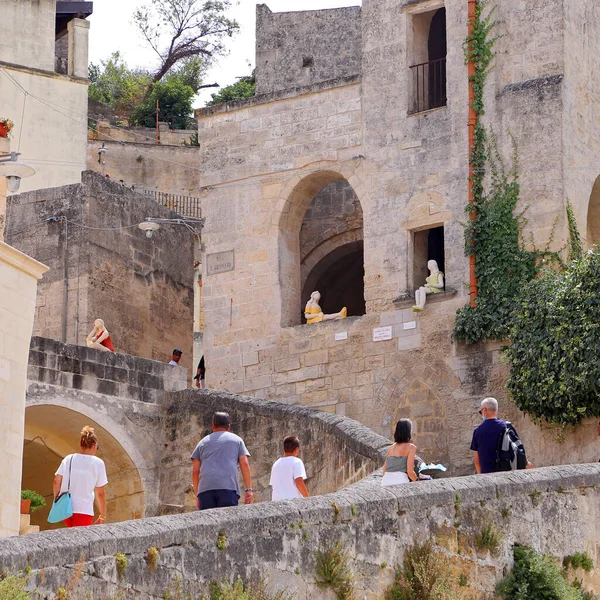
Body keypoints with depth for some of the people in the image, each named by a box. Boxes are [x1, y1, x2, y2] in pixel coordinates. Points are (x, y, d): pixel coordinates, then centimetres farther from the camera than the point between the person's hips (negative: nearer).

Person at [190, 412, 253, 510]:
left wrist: (197, 495, 20)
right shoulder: (236, 440, 20)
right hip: (228, 487, -2)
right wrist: (249, 490, 5)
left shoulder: (203, 442, 24)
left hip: (205, 488, 2)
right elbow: (244, 464, 7)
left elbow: (195, 471, 16)